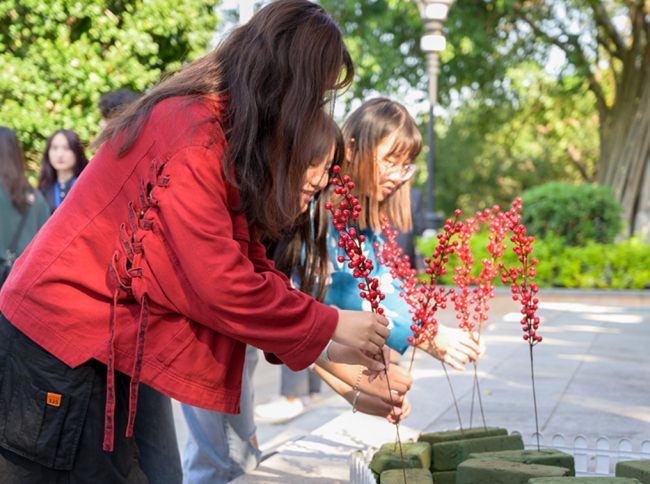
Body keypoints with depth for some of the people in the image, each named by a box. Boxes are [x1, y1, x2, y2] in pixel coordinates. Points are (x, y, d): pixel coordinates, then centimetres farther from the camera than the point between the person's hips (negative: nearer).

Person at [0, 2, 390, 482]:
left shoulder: (225, 129, 9)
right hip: (63, 338, -9)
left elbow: (247, 260, 8)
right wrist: (328, 325, -13)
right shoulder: (192, 133, -21)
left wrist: (321, 341, 1)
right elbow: (221, 284, -24)